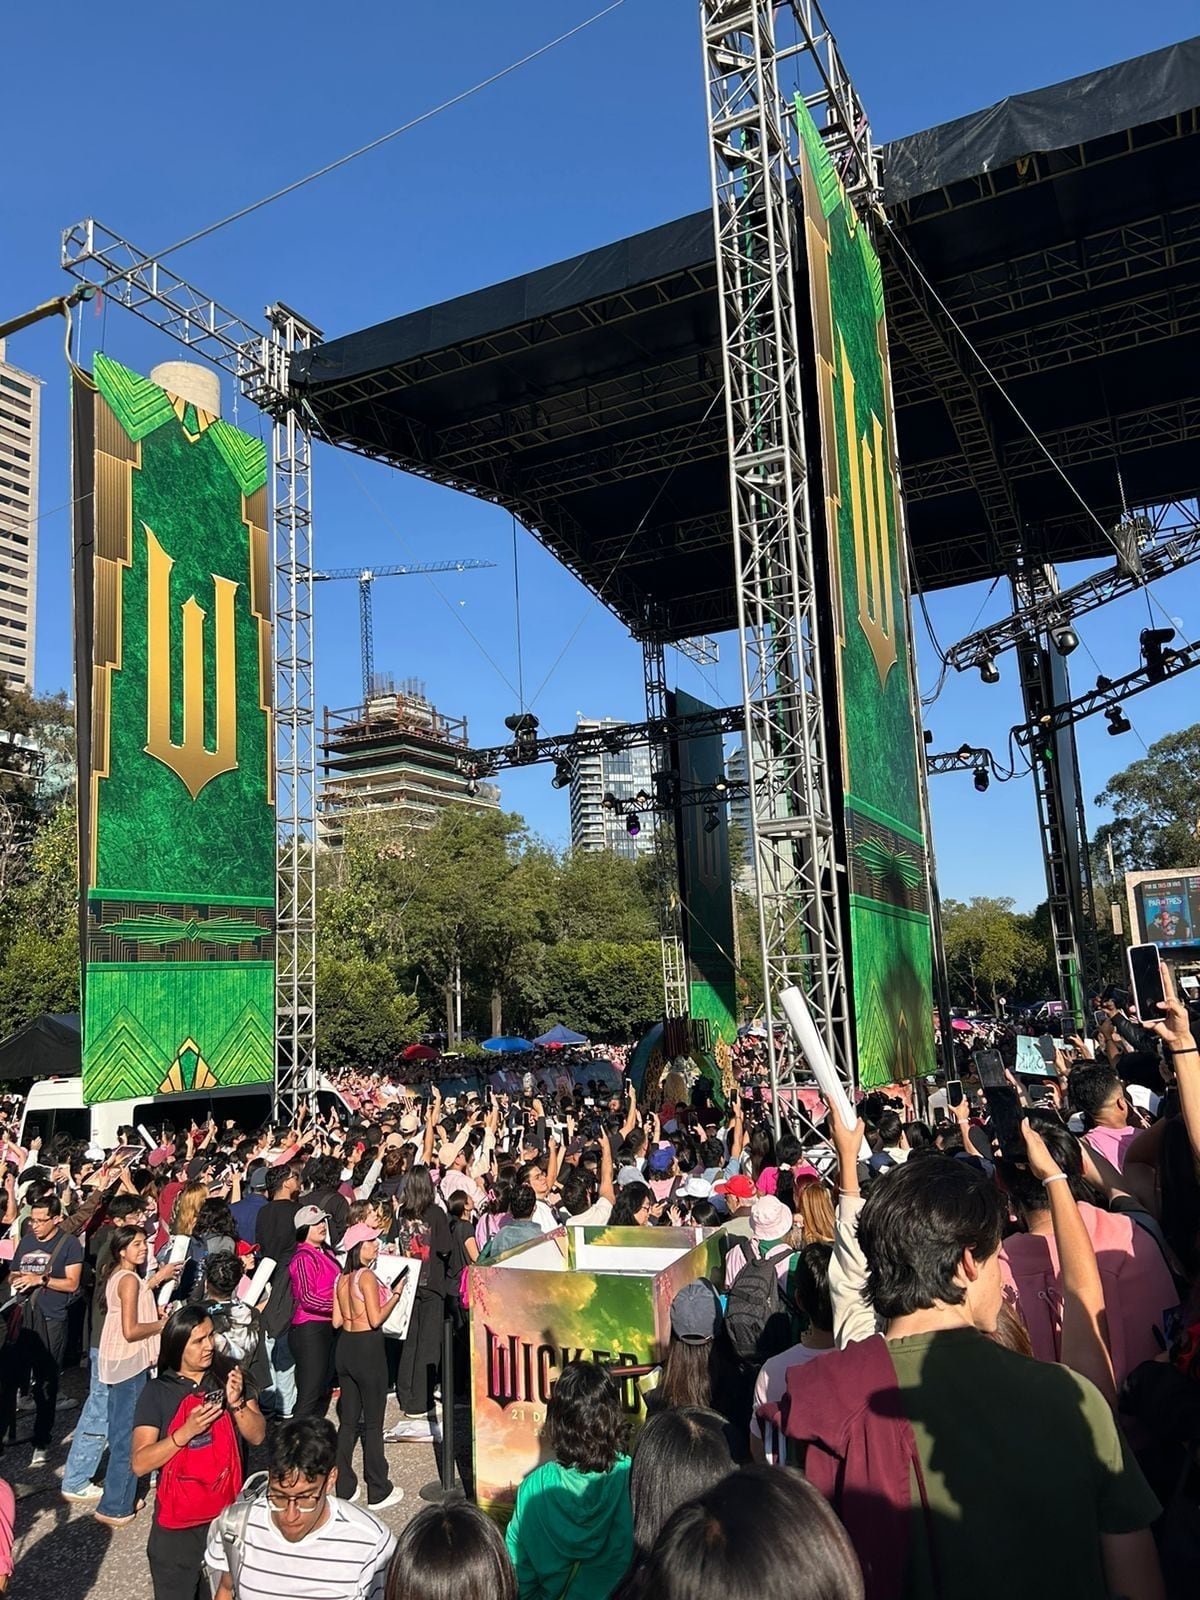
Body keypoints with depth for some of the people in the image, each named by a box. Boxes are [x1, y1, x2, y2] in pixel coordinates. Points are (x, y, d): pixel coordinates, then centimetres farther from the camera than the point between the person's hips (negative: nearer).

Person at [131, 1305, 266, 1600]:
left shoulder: (228, 1378, -2)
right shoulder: (157, 1393, -9)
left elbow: (257, 1436, -3)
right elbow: (139, 1464, -14)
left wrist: (236, 1402, -20)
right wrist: (186, 1432, -27)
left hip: (230, 1515, 2)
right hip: (177, 1524, -2)